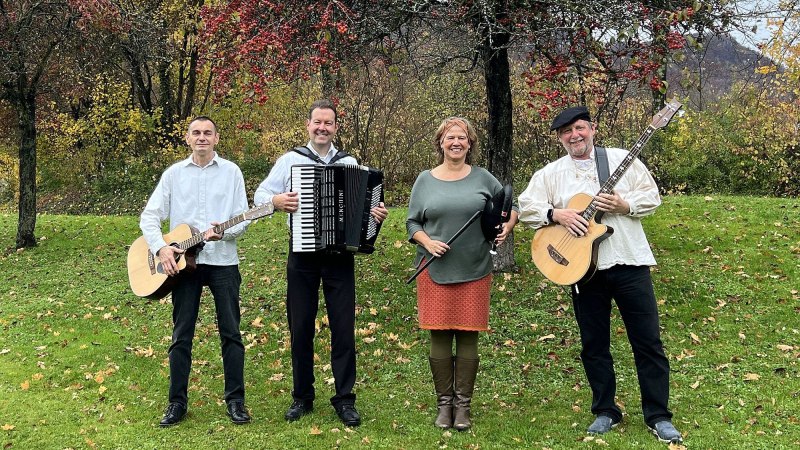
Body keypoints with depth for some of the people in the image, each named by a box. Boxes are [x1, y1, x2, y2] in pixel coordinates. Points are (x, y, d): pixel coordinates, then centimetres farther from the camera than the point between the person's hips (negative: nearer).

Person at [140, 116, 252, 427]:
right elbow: (149, 216, 4)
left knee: (230, 332, 2)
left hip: (223, 261, -1)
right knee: (182, 335, 5)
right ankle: (177, 402, 13)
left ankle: (235, 400, 11)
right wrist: (161, 248, -12)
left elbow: (243, 219, 0)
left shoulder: (231, 172, 4)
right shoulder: (174, 173, 7)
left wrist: (224, 232, -20)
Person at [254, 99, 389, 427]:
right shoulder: (289, 160, 5)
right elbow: (261, 194, 3)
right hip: (302, 255, 0)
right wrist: (276, 200, -17)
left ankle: (344, 399, 11)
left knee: (343, 327, 1)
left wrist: (376, 214, -13)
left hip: (340, 255, 0)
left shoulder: (350, 163, 9)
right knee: (300, 327, 7)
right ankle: (302, 397, 20)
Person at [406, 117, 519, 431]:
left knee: (468, 336, 2)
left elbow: (511, 207, 13)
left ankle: (463, 404, 13)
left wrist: (506, 228, -6)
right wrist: (427, 242, -9)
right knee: (439, 335, 1)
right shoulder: (425, 180, 7)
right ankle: (444, 403, 14)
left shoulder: (482, 178, 5)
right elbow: (412, 223, 9)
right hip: (435, 271, 0)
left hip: (474, 272, 0)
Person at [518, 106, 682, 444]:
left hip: (628, 262, -1)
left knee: (648, 340, 2)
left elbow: (652, 197, 3)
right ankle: (605, 411, 24)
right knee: (593, 344, 10)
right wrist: (557, 214, -16)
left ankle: (658, 415, 12)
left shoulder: (622, 159, 3)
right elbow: (526, 207, -1)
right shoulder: (551, 173, 6)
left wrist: (623, 204, -15)